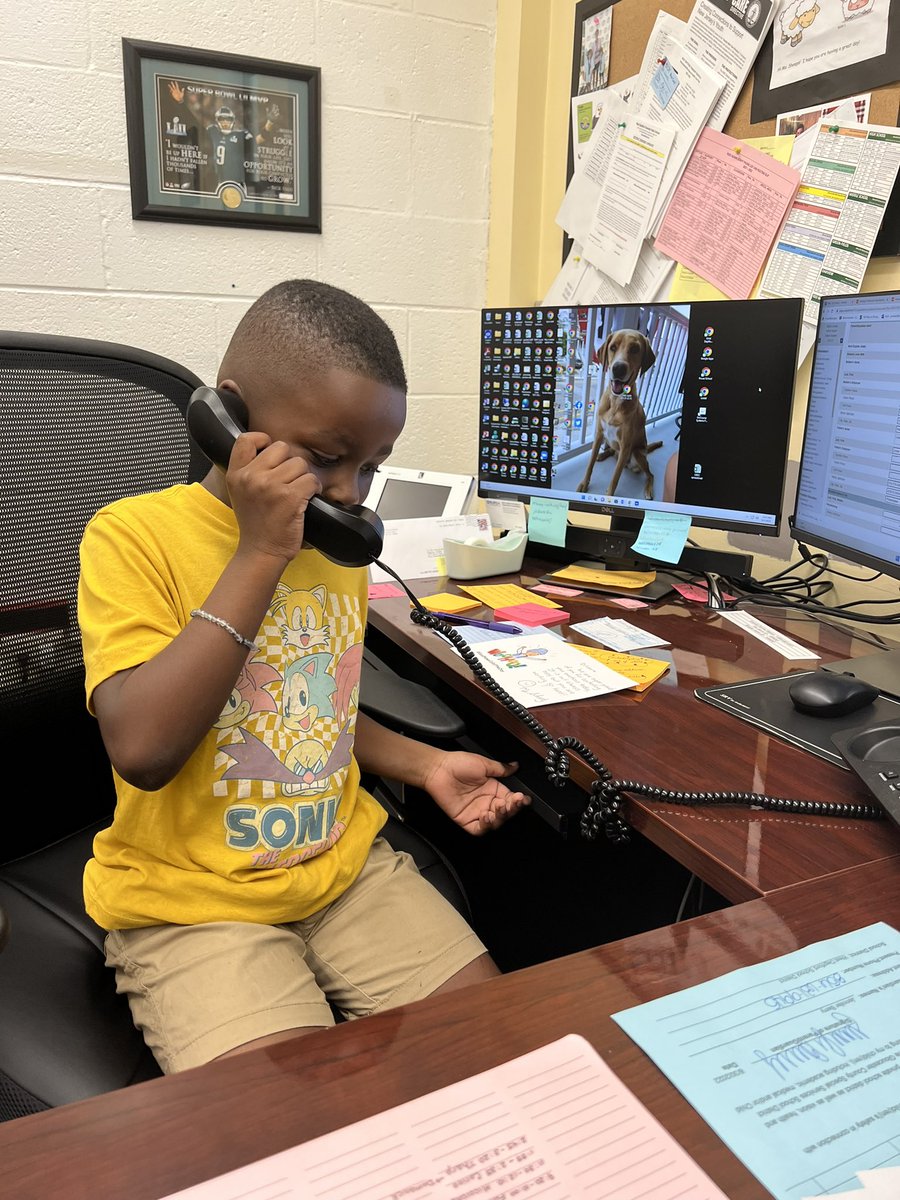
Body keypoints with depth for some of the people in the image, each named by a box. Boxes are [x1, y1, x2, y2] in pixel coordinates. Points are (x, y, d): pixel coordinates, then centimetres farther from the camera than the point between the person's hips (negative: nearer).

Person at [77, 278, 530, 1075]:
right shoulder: (135, 534, -13)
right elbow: (143, 748, -27)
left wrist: (423, 765, 4)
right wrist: (259, 555, -25)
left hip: (344, 864, 6)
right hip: (191, 900, -5)